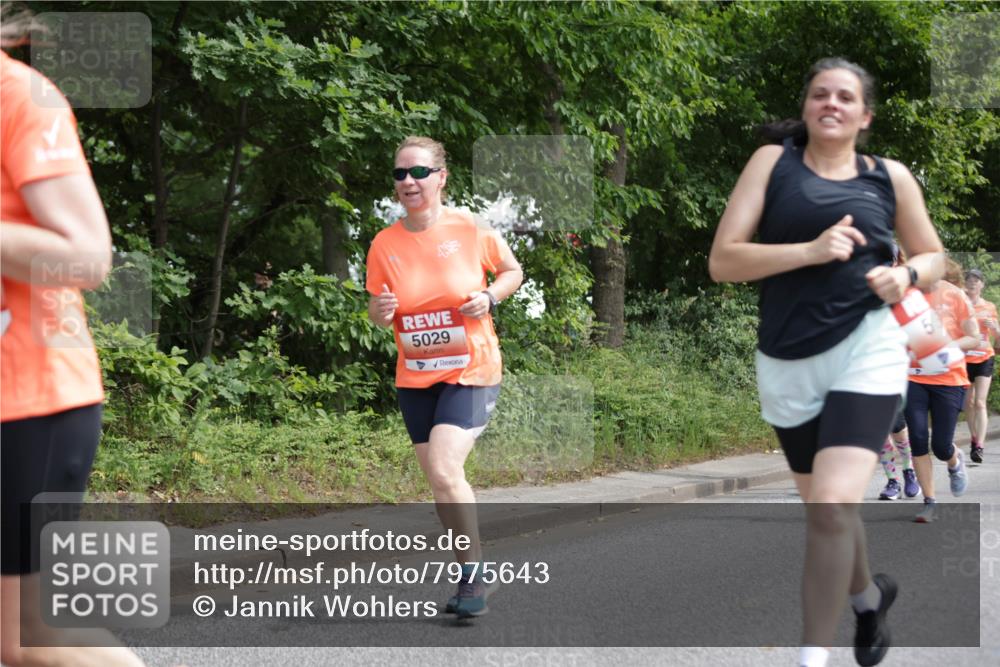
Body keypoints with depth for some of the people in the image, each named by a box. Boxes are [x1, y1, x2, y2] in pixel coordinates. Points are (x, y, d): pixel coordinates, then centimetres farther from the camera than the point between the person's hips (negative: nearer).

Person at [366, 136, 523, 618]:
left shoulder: (470, 230, -9)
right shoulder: (385, 243, -2)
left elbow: (512, 271, 7)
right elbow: (376, 311, 8)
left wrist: (489, 297, -12)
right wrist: (380, 310, -15)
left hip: (472, 370, -4)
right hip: (414, 377, 4)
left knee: (443, 471, -20)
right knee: (439, 481, 9)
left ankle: (473, 573, -5)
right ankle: (474, 577, 26)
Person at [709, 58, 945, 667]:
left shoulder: (891, 177, 5)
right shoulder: (773, 161, 1)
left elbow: (933, 256, 19)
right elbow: (722, 261, -7)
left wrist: (906, 276, -5)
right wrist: (812, 250, -19)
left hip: (867, 349, -2)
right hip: (787, 361, 2)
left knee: (833, 502, -20)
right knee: (822, 506, 17)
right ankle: (869, 594, 49)